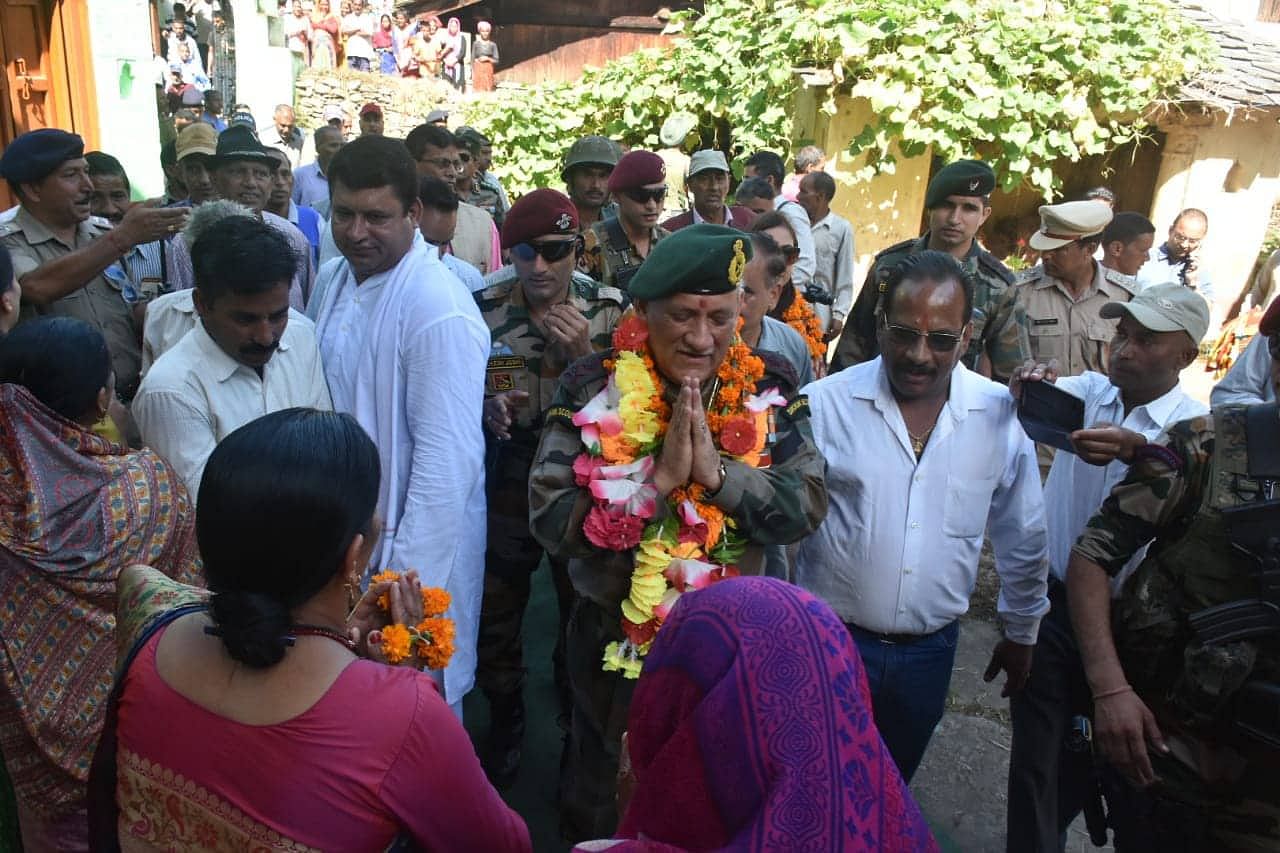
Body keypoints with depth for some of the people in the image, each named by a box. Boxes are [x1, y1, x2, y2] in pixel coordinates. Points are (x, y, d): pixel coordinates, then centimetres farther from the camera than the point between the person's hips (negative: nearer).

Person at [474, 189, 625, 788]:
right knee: (494, 615, 13)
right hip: (506, 487, 1)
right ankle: (505, 722, 42)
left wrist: (585, 355, -27)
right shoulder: (483, 309, -9)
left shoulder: (609, 312, -11)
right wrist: (483, 406, -18)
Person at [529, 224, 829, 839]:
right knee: (591, 796, 24)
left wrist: (717, 471, -30)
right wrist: (660, 479, -32)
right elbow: (551, 519, -23)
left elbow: (807, 506, -16)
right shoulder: (592, 389, -17)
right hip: (612, 637, -1)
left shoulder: (767, 390, -9)